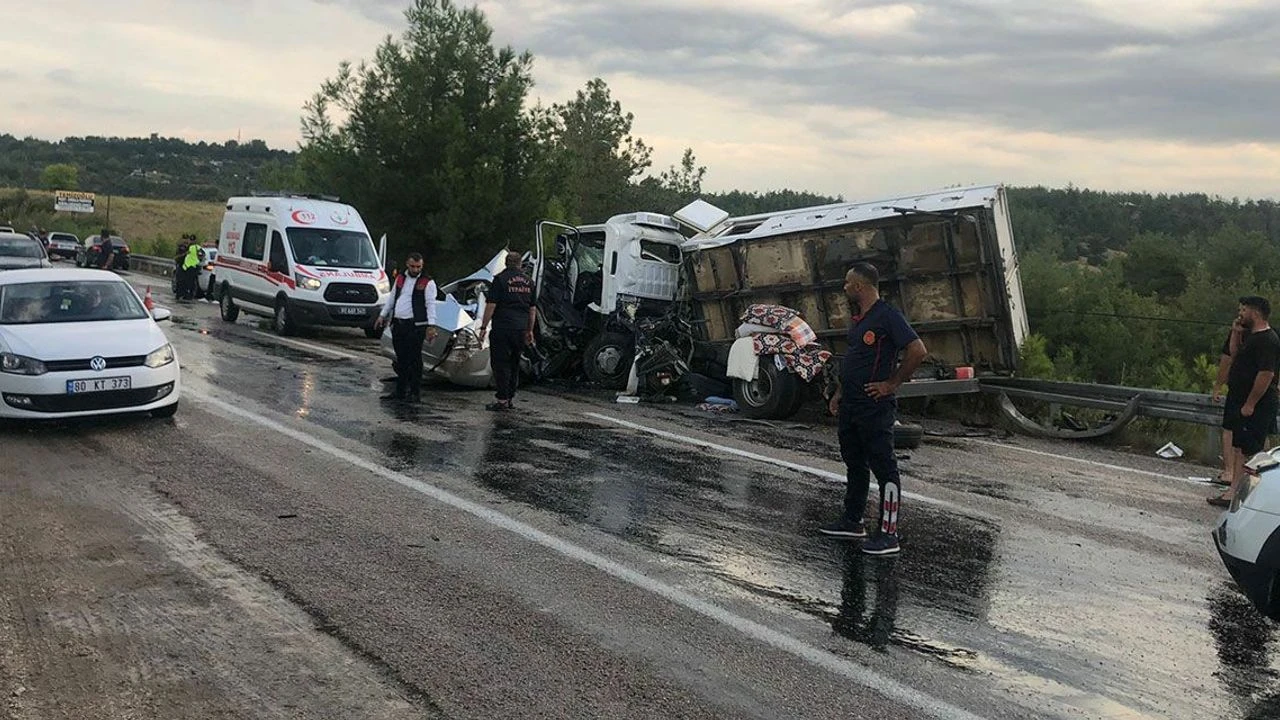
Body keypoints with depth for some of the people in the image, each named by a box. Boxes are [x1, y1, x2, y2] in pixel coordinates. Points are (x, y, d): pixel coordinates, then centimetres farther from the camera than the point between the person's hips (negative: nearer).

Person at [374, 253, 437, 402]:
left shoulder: (427, 282, -3)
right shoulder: (400, 278, 16)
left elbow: (431, 305, -8)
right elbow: (391, 298, 25)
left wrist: (431, 326, -16)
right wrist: (383, 315, 21)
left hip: (415, 326, -6)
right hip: (397, 325, 6)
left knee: (414, 359, -5)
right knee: (401, 359, 11)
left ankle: (415, 393, 0)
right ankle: (400, 391, 17)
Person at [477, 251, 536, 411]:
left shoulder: (500, 279, -6)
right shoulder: (528, 281, 12)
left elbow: (491, 305, -10)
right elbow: (533, 309, 16)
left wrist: (483, 327, -4)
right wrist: (530, 330, 23)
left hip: (503, 328, -6)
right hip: (521, 329, 6)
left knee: (500, 363, -2)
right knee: (514, 364, 14)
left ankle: (501, 399, -4)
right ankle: (511, 397, 18)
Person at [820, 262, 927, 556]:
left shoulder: (887, 315, -15)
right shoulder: (858, 317, 14)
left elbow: (918, 351, -21)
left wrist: (892, 384, -17)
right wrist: (840, 392, 18)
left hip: (875, 407, -10)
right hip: (851, 406, 10)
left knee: (884, 468, -5)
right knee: (855, 463, 19)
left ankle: (888, 534, -1)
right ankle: (853, 521, 31)